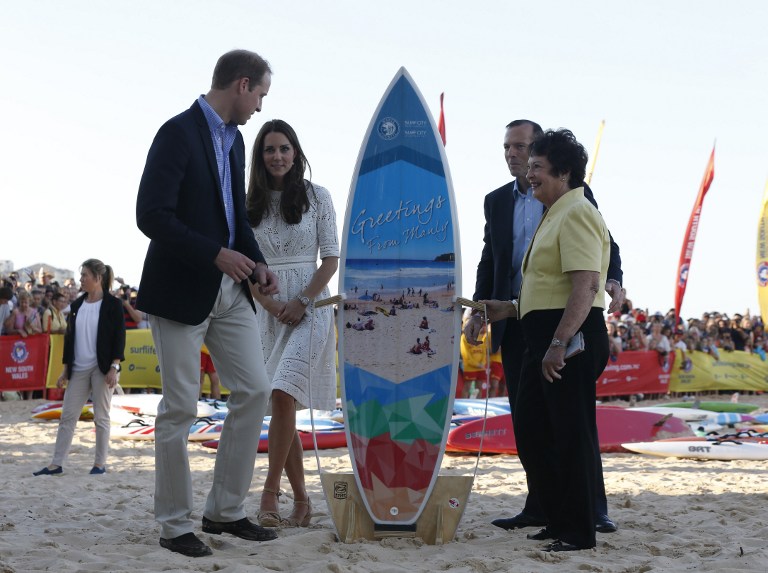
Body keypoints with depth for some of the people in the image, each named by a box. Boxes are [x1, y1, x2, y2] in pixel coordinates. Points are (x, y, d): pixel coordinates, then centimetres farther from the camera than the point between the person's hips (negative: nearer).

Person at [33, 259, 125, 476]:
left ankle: (100, 463, 9)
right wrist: (65, 370, 11)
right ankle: (56, 464, 3)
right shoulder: (77, 305, 11)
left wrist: (114, 368, -16)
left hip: (102, 368, -5)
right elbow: (69, 337, 13)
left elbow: (119, 337, -8)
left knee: (101, 417, 2)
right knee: (67, 416, 2)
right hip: (79, 369, 5)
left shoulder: (112, 305, -5)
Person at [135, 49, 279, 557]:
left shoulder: (234, 139, 13)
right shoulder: (179, 132, -12)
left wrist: (257, 262, 5)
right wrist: (216, 254, -21)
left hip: (229, 288, 8)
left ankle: (226, 511, 15)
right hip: (181, 288, -8)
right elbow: (152, 215, -19)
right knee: (180, 409, -1)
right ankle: (175, 524, 10)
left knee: (254, 391, 4)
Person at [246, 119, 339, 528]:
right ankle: (301, 499, 13)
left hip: (309, 307, -4)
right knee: (281, 405, 4)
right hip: (267, 310, 4)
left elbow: (331, 258, 0)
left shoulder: (316, 196, 2)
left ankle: (271, 493, -15)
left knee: (283, 395, -20)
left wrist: (301, 302, -11)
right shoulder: (250, 204, 9)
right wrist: (272, 306, -7)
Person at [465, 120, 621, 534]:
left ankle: (592, 507, -1)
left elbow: (604, 245, 1)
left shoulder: (574, 195, 2)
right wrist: (479, 312, 9)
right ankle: (539, 505, 13)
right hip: (515, 320, 5)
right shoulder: (497, 201, 15)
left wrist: (612, 282, -19)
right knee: (526, 416, 6)